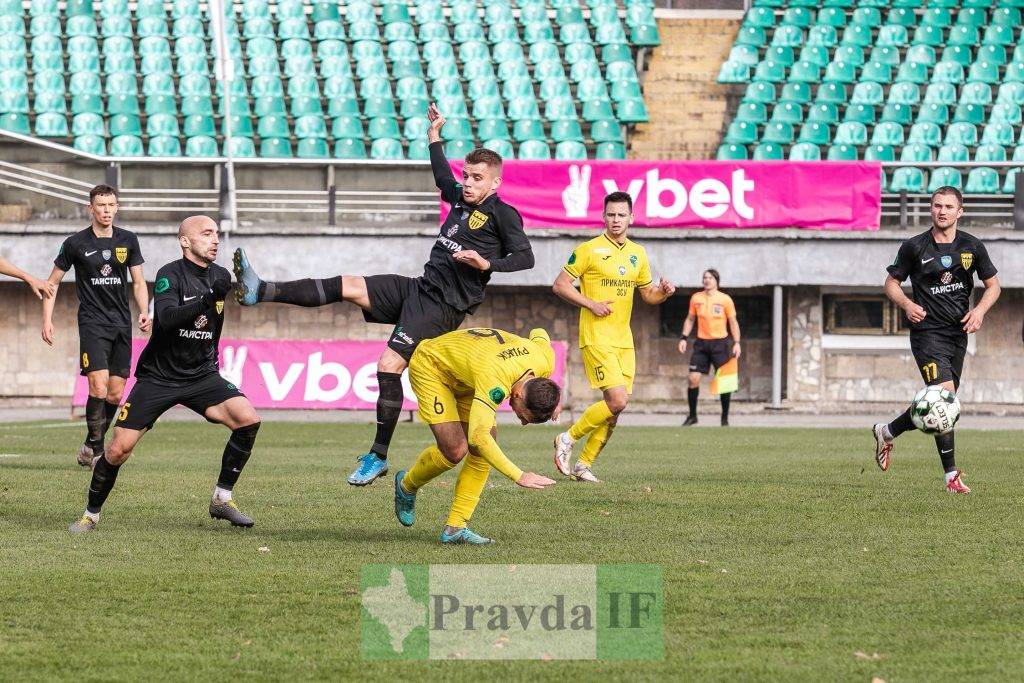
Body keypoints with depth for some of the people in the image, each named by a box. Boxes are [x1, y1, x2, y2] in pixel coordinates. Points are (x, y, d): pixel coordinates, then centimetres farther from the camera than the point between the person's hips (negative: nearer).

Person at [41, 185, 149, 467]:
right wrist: (47, 320, -1)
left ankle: (91, 446, 20)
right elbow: (53, 282, 7)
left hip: (122, 325, 4)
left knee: (115, 394, 4)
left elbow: (138, 282, 14)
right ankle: (94, 447, -4)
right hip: (92, 324, -4)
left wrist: (144, 312, -3)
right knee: (98, 388, -18)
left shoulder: (128, 240, 7)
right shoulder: (76, 243, -2)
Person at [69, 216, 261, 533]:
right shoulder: (170, 275, -14)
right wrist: (208, 298, -42)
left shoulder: (221, 276, 4)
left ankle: (222, 499, -6)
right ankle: (91, 514, 12)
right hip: (158, 377, -4)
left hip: (201, 376, 4)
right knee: (119, 449, -9)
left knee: (248, 420, -19)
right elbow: (167, 317, -33)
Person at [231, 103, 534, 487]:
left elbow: (525, 257, -17)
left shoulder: (502, 214, -8)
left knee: (389, 366, -17)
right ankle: (259, 292, -7)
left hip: (443, 307, -8)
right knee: (345, 287, -3)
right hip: (420, 287, 8)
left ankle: (379, 457, -10)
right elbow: (442, 178, 37)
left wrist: (487, 263, -29)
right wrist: (434, 136, 37)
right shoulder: (461, 198, 14)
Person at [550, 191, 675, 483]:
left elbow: (648, 294, 21)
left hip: (624, 339, 6)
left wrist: (663, 291, -2)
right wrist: (591, 304, -15)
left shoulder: (638, 254, 13)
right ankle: (568, 439, 1)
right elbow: (559, 285, -4)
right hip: (597, 338, -6)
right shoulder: (589, 250, -6)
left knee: (615, 408, 3)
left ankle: (584, 464, 15)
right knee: (617, 401, -18)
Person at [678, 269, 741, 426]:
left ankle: (725, 418, 10)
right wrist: (684, 338, 4)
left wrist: (737, 343, -7)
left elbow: (733, 322, 2)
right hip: (701, 343, 2)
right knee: (693, 378, -7)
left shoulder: (725, 299, -2)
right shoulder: (696, 298, 6)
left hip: (720, 343, -2)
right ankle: (692, 415, 6)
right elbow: (690, 319, 15)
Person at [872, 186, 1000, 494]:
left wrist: (980, 310, -6)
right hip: (928, 331, -5)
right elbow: (892, 283, 7)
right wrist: (907, 304, -14)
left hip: (959, 332, 5)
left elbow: (993, 285, 13)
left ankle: (887, 432, 32)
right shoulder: (914, 247, -3)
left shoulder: (972, 246, 4)